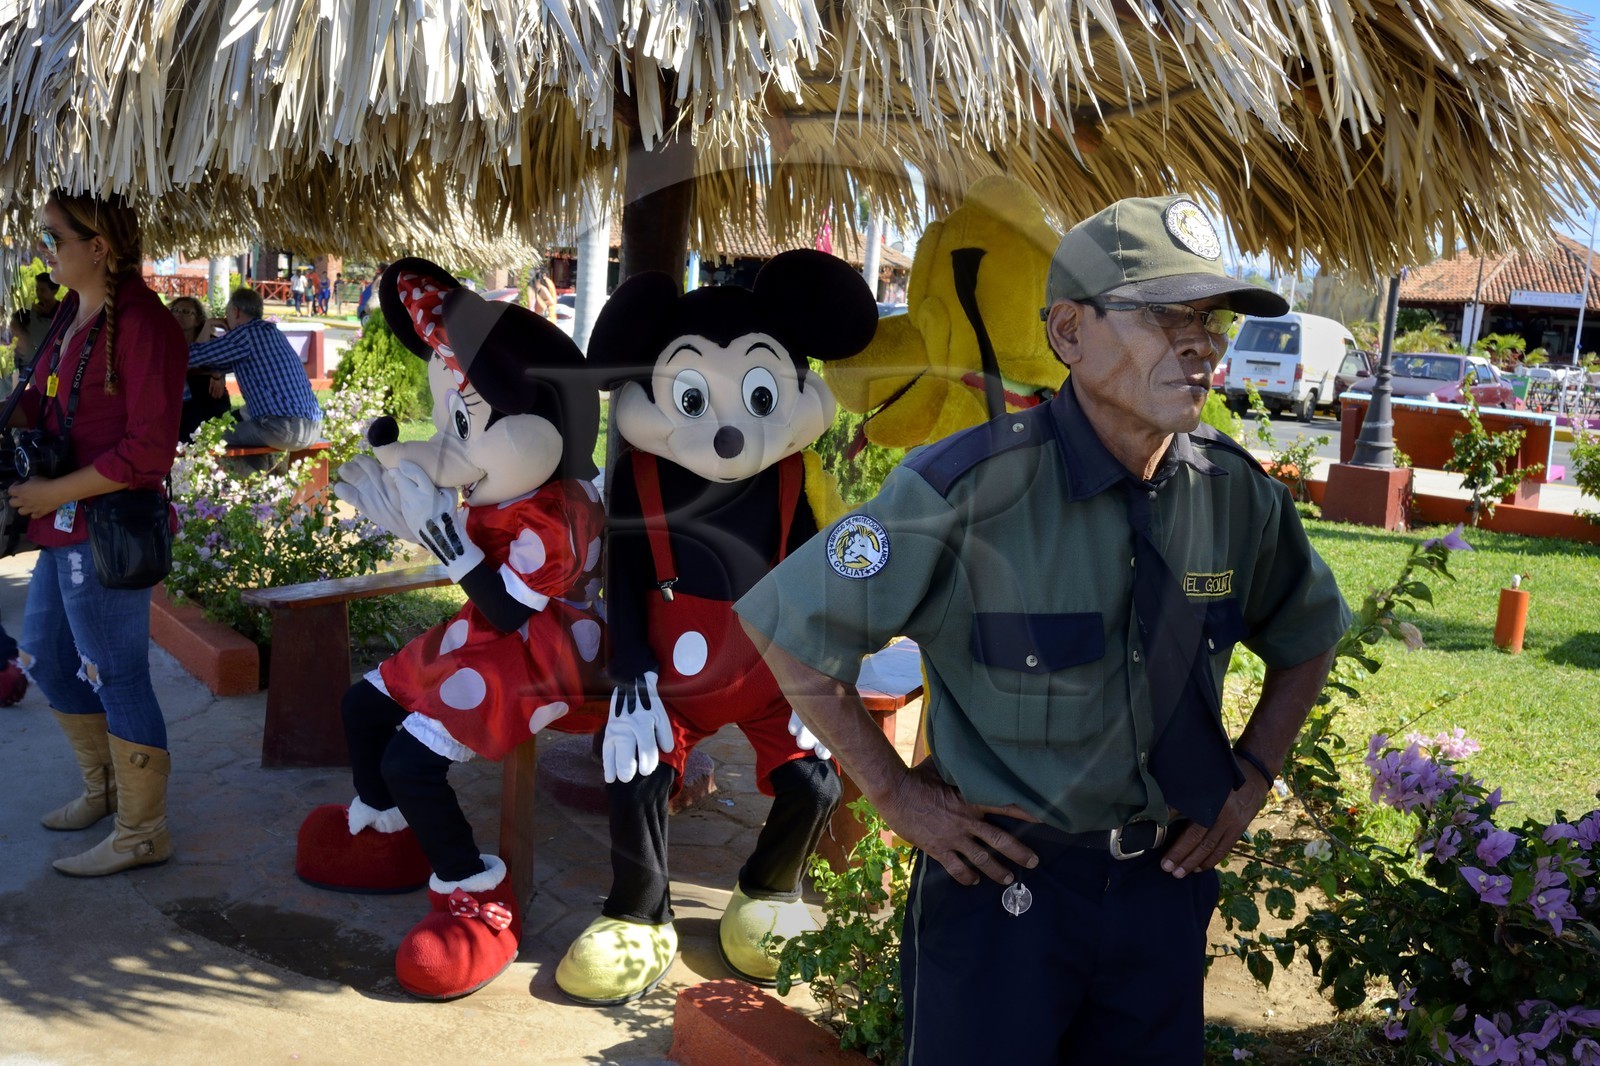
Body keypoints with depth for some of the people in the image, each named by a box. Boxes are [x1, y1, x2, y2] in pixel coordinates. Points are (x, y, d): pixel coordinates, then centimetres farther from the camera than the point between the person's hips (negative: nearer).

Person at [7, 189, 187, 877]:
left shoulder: (142, 324, -17)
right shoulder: (74, 314, 11)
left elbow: (149, 451, -21)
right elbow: (43, 399, 19)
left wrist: (54, 493, -18)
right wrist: (18, 415, -3)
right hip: (63, 532, 10)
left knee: (116, 677, 0)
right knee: (43, 659, 22)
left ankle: (142, 835, 15)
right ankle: (104, 789, 40)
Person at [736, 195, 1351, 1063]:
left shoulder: (1238, 494, -5)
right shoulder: (970, 488, -22)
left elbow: (1307, 640, 14)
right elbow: (789, 632, -16)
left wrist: (1251, 777, 4)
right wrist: (898, 798, -13)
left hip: (1167, 884, 5)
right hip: (1003, 884, -4)